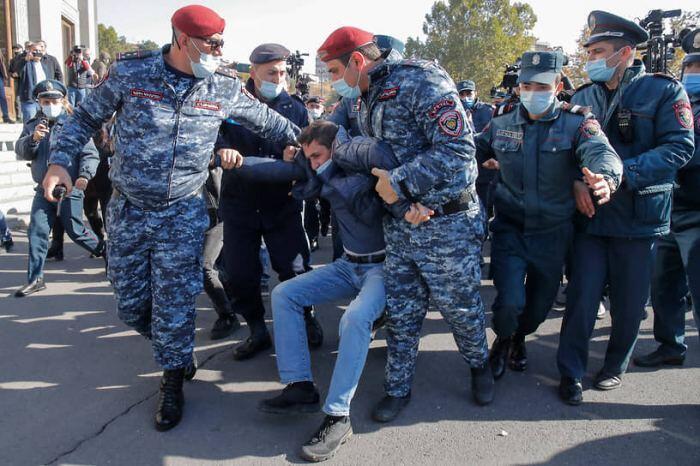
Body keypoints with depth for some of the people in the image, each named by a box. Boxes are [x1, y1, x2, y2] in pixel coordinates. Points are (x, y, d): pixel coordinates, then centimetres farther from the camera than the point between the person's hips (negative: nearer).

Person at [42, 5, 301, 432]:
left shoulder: (225, 86, -4)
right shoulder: (129, 72, -7)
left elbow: (266, 120, 12)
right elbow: (86, 118, 5)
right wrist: (61, 161, -5)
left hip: (183, 214, -1)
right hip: (127, 210, 1)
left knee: (174, 303, -1)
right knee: (131, 304, 9)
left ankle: (173, 383, 20)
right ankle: (176, 350, 37)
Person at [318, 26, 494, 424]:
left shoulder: (421, 81, -16)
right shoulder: (369, 100, 12)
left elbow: (457, 148, -24)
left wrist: (400, 182, -23)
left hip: (446, 226, -7)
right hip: (399, 227, 7)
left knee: (460, 306, 11)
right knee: (401, 313, 13)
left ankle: (480, 365, 40)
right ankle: (398, 388, 30)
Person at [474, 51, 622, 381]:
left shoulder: (577, 123, -10)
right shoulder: (501, 125, -1)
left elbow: (600, 151, -27)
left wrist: (606, 179, -50)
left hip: (553, 234, 0)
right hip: (509, 230, 0)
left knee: (541, 303, 14)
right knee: (510, 302, -12)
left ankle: (519, 338, 50)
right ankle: (503, 341, 25)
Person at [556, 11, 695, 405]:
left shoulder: (664, 91, -2)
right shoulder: (582, 98, 9)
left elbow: (680, 147, -11)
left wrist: (623, 174, -22)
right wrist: (576, 182, -11)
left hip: (640, 215, -2)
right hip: (590, 215, 2)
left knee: (629, 301, 9)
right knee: (582, 296, 1)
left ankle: (616, 365, 30)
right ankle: (571, 371, 13)